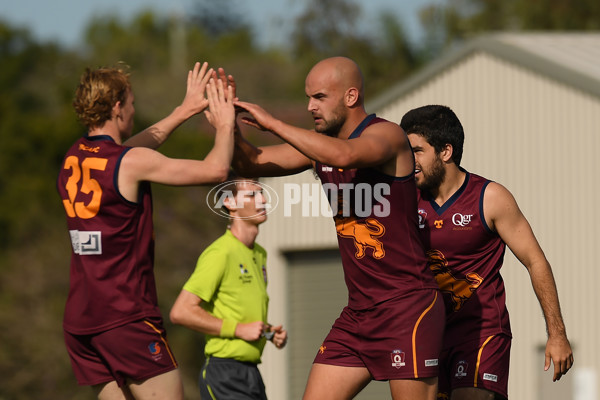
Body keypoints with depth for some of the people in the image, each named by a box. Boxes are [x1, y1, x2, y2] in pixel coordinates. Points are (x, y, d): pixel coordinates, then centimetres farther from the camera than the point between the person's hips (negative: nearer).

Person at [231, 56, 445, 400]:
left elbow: (344, 155, -32)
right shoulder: (321, 143, 12)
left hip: (408, 307, -8)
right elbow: (253, 163, 13)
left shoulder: (386, 134, -11)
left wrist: (273, 123, -27)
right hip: (359, 312, 8)